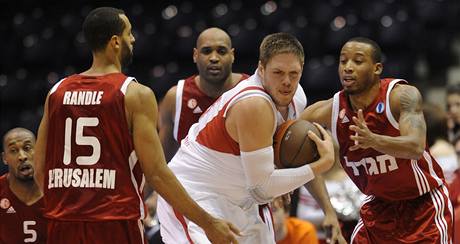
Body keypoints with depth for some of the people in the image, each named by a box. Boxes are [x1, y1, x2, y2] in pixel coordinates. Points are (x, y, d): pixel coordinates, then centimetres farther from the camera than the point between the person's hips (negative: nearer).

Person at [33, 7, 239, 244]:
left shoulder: (57, 92, 9)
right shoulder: (136, 94, -6)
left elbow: (41, 171, 11)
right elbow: (156, 173, -10)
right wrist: (208, 223, -5)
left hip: (63, 224, 5)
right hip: (116, 225, -5)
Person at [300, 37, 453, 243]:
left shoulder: (402, 95, -23)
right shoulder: (330, 111, -12)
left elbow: (416, 147, -38)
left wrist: (373, 140, -57)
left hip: (424, 205, -4)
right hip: (379, 205, 4)